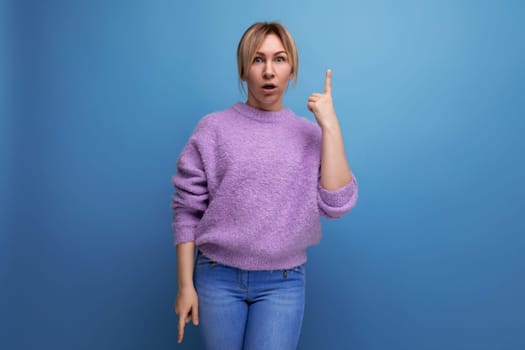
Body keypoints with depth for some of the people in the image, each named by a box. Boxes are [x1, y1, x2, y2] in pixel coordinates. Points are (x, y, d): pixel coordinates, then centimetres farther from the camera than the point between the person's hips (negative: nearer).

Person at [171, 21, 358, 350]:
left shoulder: (312, 134, 1)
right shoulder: (213, 128, -4)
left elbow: (336, 205, -12)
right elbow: (188, 210, -2)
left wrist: (330, 125, -13)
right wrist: (186, 285, -3)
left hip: (283, 283, 1)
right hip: (217, 277, 0)